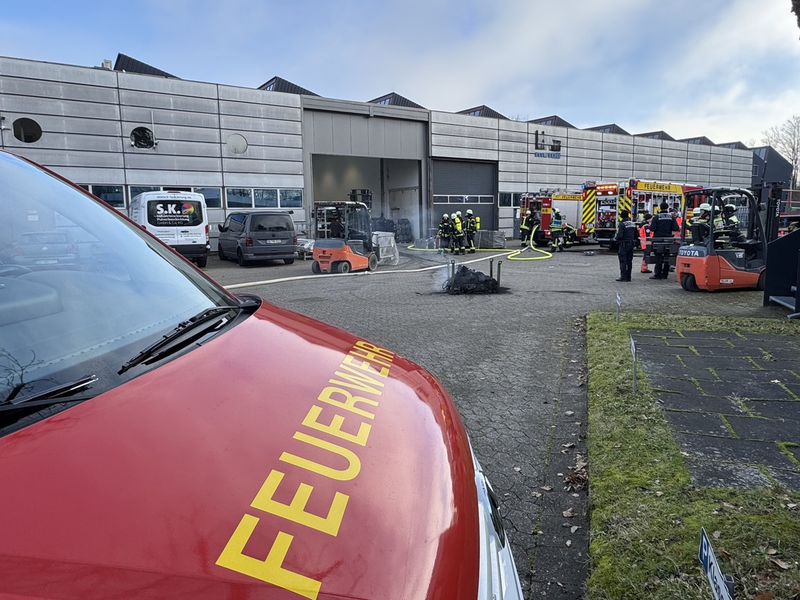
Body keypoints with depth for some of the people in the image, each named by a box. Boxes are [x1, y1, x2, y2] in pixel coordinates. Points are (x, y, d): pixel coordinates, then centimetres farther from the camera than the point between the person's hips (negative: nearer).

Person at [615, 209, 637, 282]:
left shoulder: (622, 224, -14)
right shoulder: (633, 224, 9)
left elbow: (619, 235, -21)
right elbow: (636, 235, 13)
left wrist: (615, 238, -2)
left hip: (623, 244, -7)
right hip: (631, 244, 7)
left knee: (623, 261, -4)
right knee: (629, 261, 10)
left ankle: (623, 276, -6)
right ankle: (628, 277, 13)